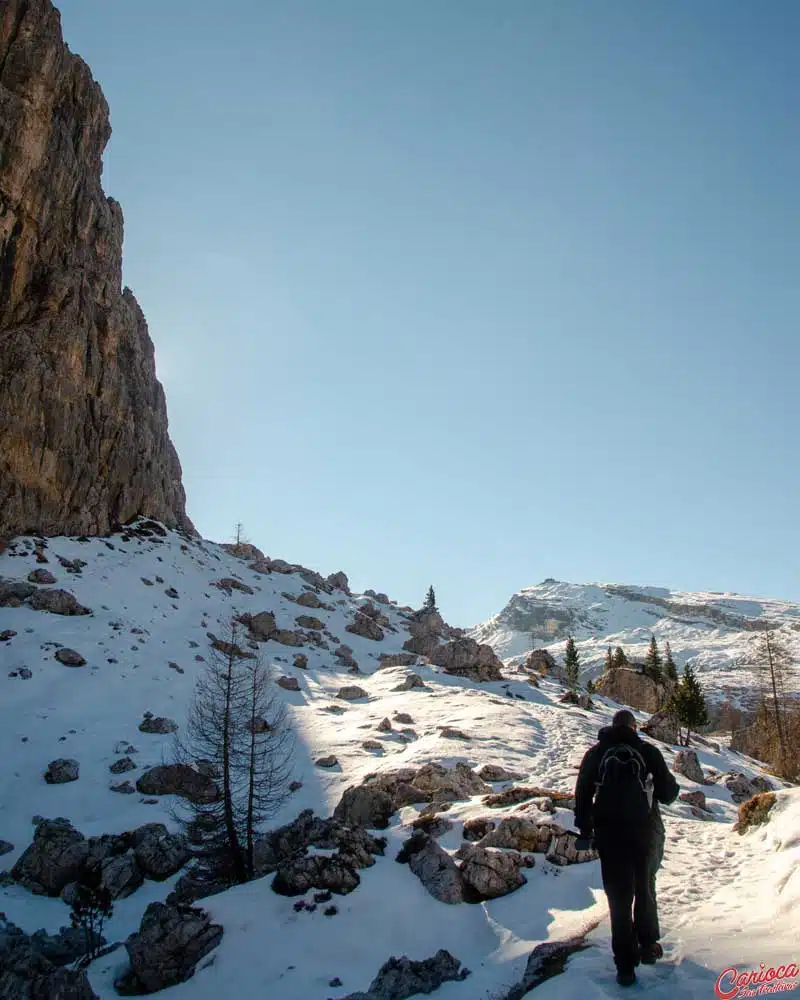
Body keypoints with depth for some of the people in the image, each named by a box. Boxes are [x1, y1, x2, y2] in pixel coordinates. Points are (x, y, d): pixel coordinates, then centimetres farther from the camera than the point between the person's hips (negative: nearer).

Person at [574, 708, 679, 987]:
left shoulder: (595, 754, 4)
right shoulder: (648, 751, -1)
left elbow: (582, 794, 5)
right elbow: (668, 794, 2)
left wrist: (585, 829, 13)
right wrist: (671, 784, 24)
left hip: (609, 834, 1)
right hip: (646, 832, 0)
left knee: (619, 897, 5)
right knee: (645, 890, 21)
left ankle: (625, 966, 4)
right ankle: (648, 945, 29)